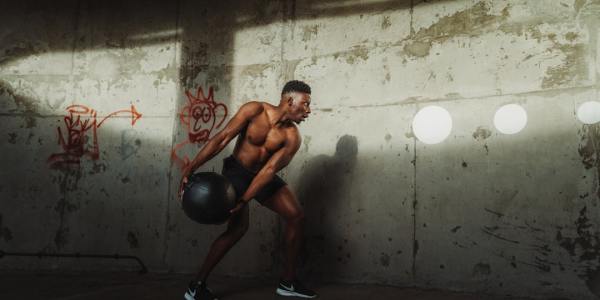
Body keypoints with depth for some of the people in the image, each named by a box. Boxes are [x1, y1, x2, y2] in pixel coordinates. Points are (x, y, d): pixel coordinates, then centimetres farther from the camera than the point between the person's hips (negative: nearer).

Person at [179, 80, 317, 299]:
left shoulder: (292, 137, -13)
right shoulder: (255, 110, -21)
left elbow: (269, 170, -20)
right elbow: (221, 139, -22)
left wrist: (242, 201, -29)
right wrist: (191, 168, -26)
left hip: (262, 175, 5)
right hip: (237, 171, -5)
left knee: (296, 217, -3)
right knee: (238, 227, -20)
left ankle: (288, 282, 10)